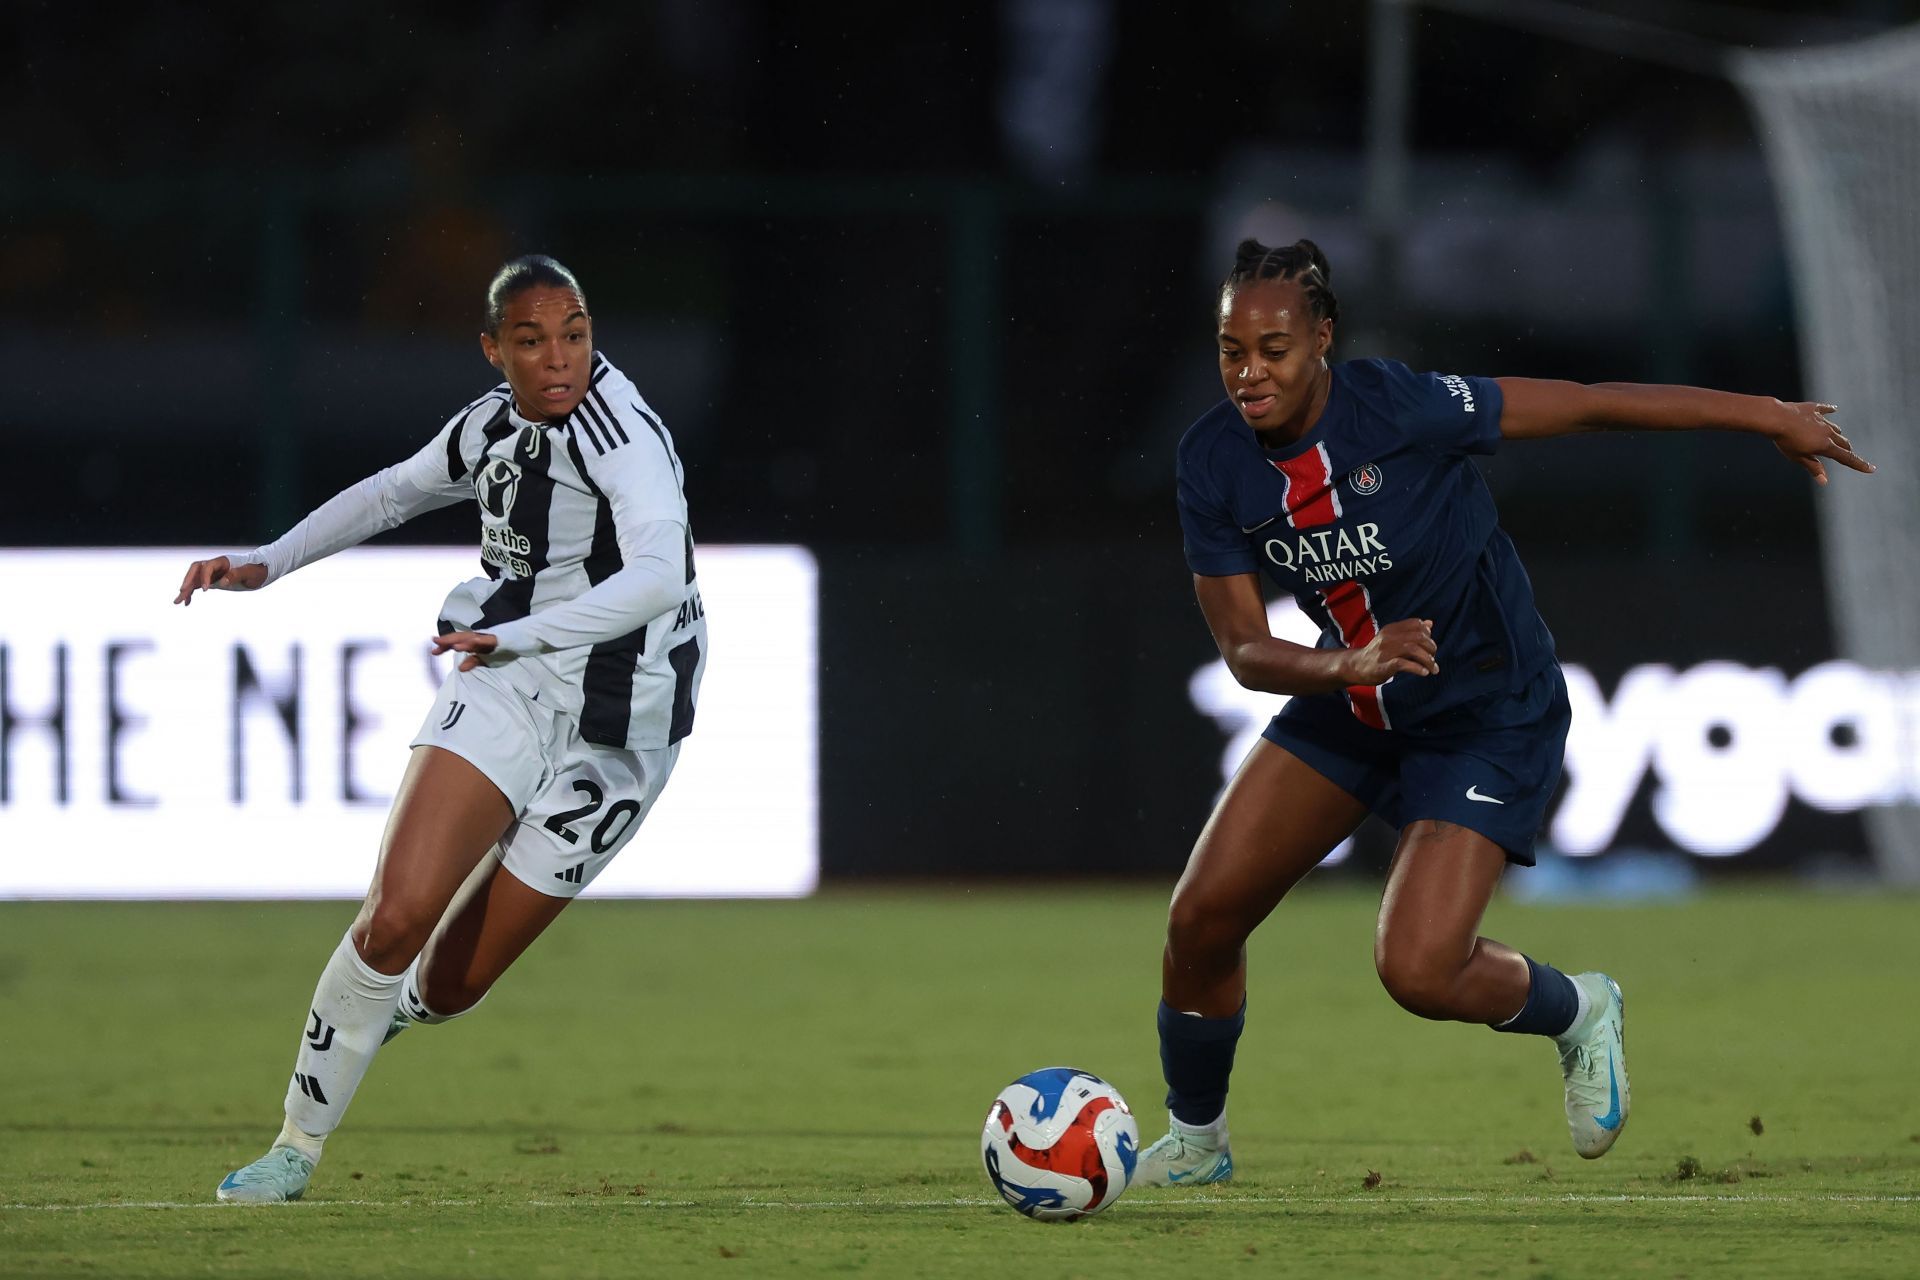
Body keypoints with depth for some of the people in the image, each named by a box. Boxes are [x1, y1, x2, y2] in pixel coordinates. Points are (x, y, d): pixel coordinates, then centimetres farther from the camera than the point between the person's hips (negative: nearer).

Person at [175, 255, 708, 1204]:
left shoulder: (622, 436, -19)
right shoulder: (491, 426, 3)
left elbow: (658, 577, -35)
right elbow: (392, 493, 25)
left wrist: (523, 635, -46)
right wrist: (268, 564, 20)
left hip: (615, 733, -4)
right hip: (506, 693, 4)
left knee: (447, 989, 1)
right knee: (397, 913, -18)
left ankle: (385, 1008, 40)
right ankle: (298, 1144, -2)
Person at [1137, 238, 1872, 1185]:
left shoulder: (1398, 408, -27)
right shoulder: (1214, 460, -13)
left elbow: (1590, 405, -18)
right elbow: (1242, 647, -13)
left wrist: (1768, 417, -13)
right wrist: (1347, 664, -35)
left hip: (1489, 716, -5)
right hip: (1348, 707, 5)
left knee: (1418, 971, -17)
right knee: (1201, 917, -2)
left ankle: (1577, 1013, 16)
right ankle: (1194, 1142, 23)